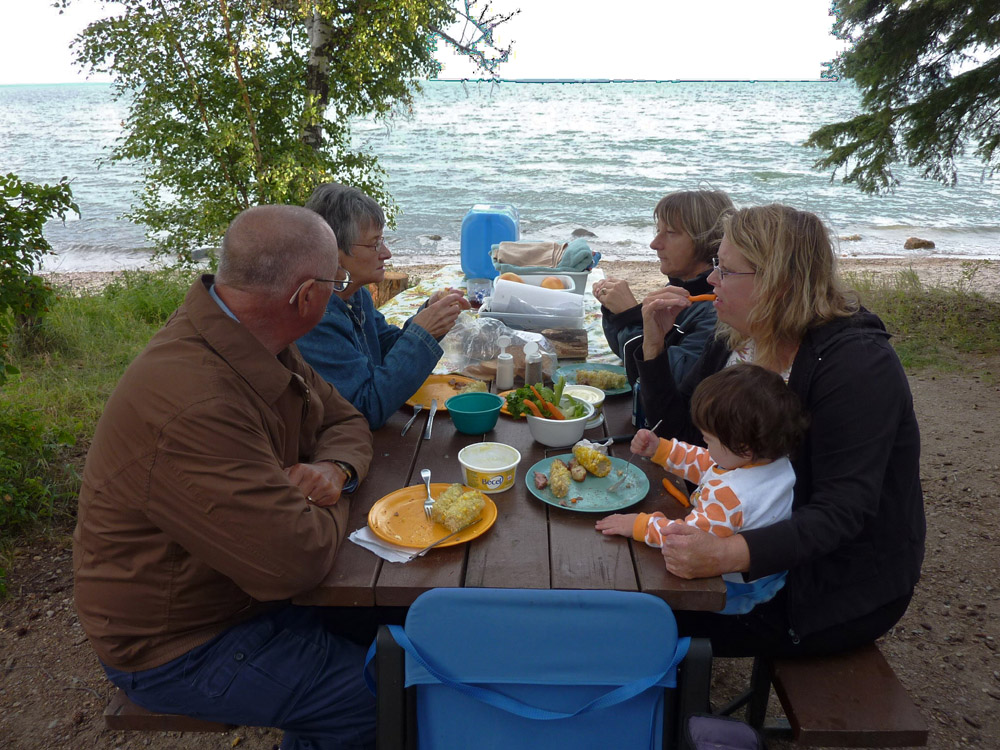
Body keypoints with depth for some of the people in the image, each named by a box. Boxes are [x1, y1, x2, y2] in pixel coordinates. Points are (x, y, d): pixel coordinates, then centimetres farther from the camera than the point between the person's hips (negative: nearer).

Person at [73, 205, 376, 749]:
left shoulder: (249, 342, -5)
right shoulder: (194, 407, -35)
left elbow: (344, 419, 7)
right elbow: (298, 560, -33)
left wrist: (335, 468, -15)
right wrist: (328, 502, -12)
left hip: (234, 583, 9)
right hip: (177, 649, -8)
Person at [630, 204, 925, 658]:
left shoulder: (857, 362, -24)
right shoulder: (735, 342, 0)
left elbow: (841, 513, -30)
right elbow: (677, 429, 6)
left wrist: (728, 554, -44)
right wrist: (654, 343, -7)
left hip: (839, 590, -7)